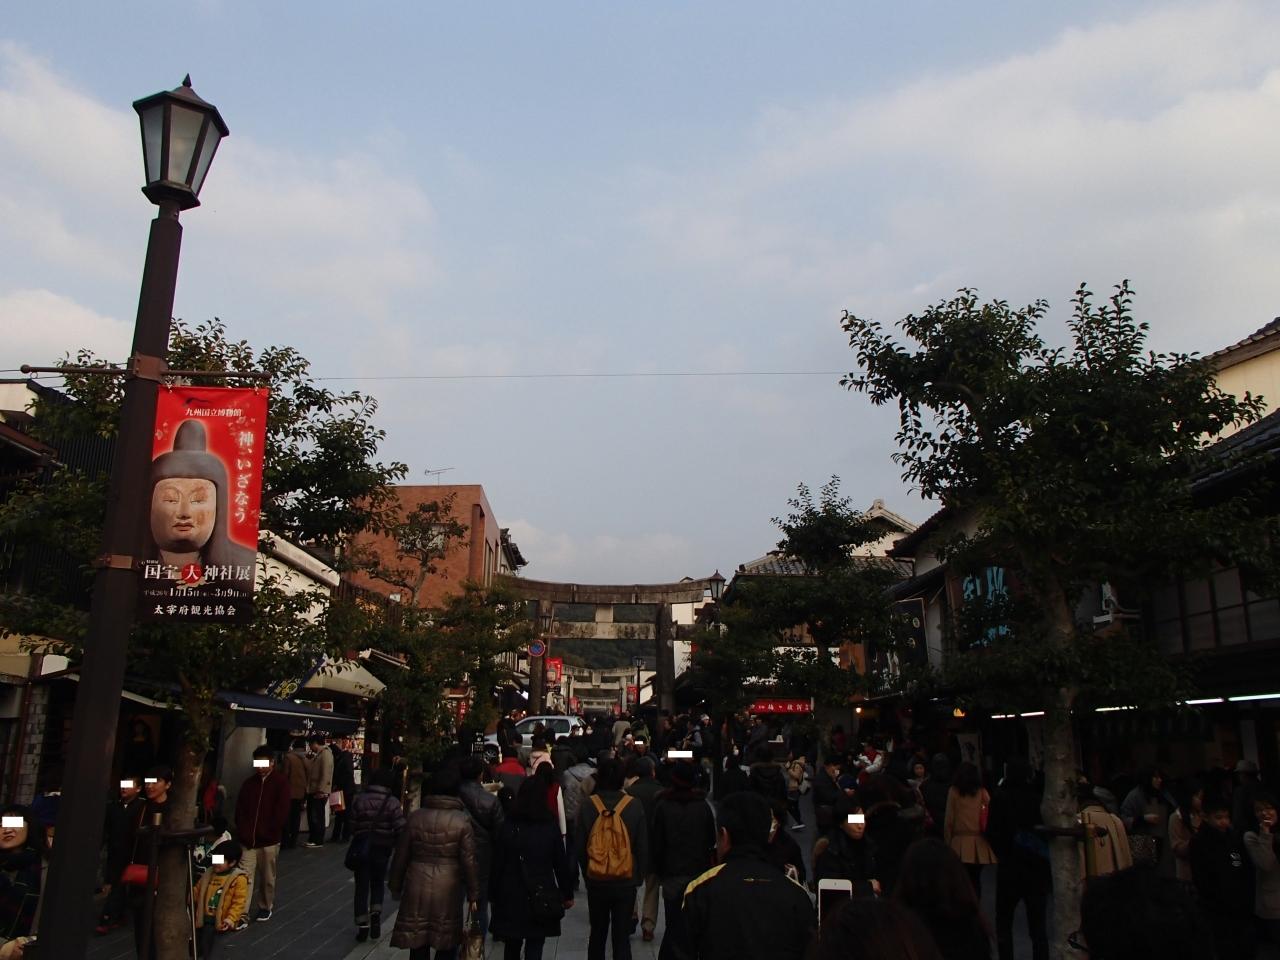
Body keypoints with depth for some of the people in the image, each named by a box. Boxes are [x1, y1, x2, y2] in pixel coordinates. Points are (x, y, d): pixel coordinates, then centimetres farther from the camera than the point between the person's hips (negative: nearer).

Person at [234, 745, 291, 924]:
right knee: (245, 876, -4)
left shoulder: (281, 783, -5)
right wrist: (244, 832, -7)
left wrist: (266, 832, -11)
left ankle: (267, 907, 29)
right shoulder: (249, 783, 6)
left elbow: (282, 812, -9)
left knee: (268, 877, 11)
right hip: (248, 840, 2)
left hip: (269, 841, -2)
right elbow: (240, 809, 5)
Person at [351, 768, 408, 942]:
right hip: (382, 849, 0)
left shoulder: (359, 799, -6)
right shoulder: (393, 802, -11)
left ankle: (362, 925, 7)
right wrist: (398, 847, 4)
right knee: (378, 883, 20)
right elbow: (400, 829, -14)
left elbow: (353, 825, -4)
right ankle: (375, 914, 1)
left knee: (362, 886, 9)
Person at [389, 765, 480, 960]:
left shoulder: (416, 817, -2)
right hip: (448, 891, -2)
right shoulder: (462, 821, -9)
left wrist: (395, 886, 18)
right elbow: (469, 861, -7)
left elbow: (401, 856, 5)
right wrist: (473, 895, 2)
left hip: (417, 888, 2)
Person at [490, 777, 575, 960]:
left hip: (511, 896, 1)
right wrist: (567, 893, 10)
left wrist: (493, 894, 8)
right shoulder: (551, 827, -6)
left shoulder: (506, 826, -5)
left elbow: (497, 864, -2)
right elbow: (561, 864, -1)